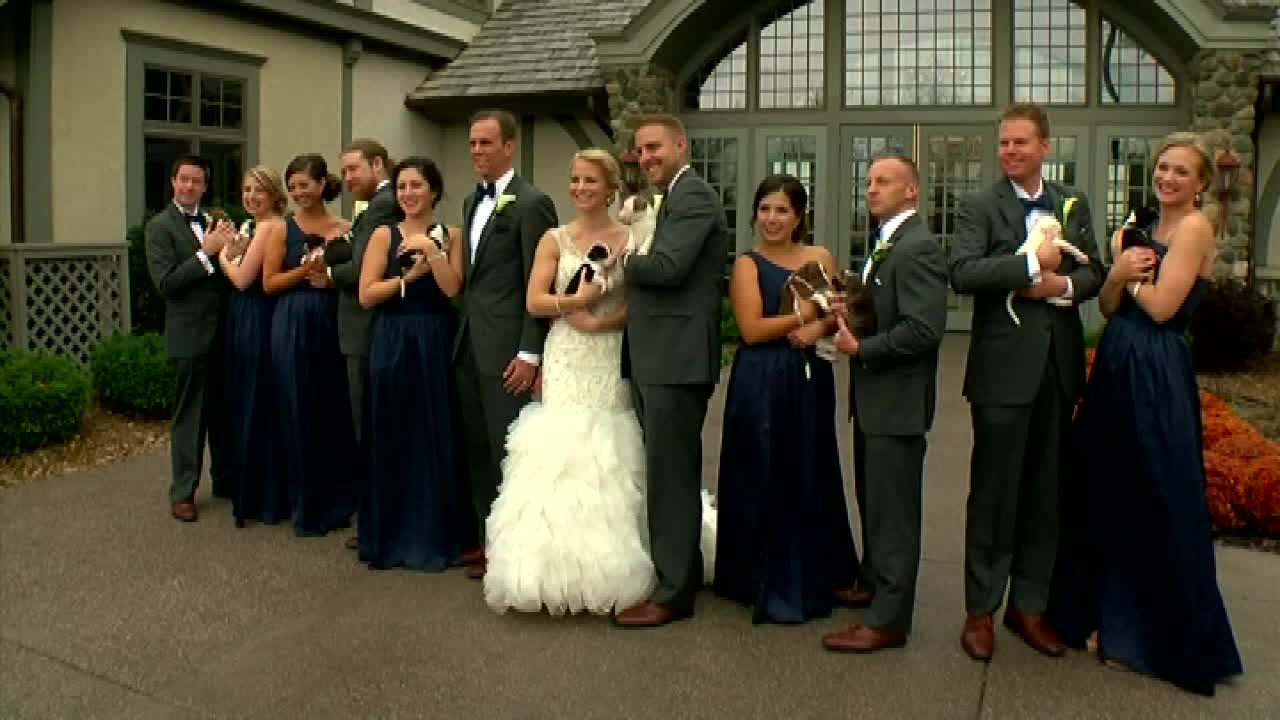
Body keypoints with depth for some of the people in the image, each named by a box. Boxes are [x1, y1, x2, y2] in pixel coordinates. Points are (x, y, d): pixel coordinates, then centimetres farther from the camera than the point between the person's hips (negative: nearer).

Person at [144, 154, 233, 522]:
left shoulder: (213, 221, 12)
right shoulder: (160, 225, -5)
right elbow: (166, 283, -15)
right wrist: (206, 251, -19)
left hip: (222, 330, 5)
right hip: (190, 333, -5)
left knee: (223, 411, 14)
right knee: (189, 413, 1)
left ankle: (224, 478, 26)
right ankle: (183, 491, 11)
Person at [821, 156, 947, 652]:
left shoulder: (918, 247, -18)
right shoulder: (886, 243, 14)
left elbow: (924, 329, -25)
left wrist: (860, 348, -18)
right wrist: (849, 316, 2)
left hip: (897, 401, -10)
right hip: (874, 396, 10)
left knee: (892, 509, -1)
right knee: (873, 500, 22)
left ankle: (887, 619, 9)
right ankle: (875, 583, 39)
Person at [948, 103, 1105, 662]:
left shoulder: (1073, 204, 13)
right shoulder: (979, 207, -2)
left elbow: (1094, 272, 11)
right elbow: (962, 273, -16)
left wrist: (1064, 285, -10)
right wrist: (1033, 264, -18)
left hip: (1059, 367, 5)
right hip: (1004, 368, -4)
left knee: (1045, 493, 11)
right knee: (993, 493, 2)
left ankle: (1028, 604, 24)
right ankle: (980, 610, 14)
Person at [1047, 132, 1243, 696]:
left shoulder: (1194, 228, -9)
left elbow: (1161, 306, -17)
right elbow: (1109, 307, 7)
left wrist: (1131, 272, -2)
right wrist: (1119, 271, -12)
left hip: (1155, 378, -8)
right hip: (1117, 371, 9)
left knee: (1157, 505, 1)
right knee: (1111, 496, 14)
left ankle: (1169, 638, 17)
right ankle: (1115, 620, 29)